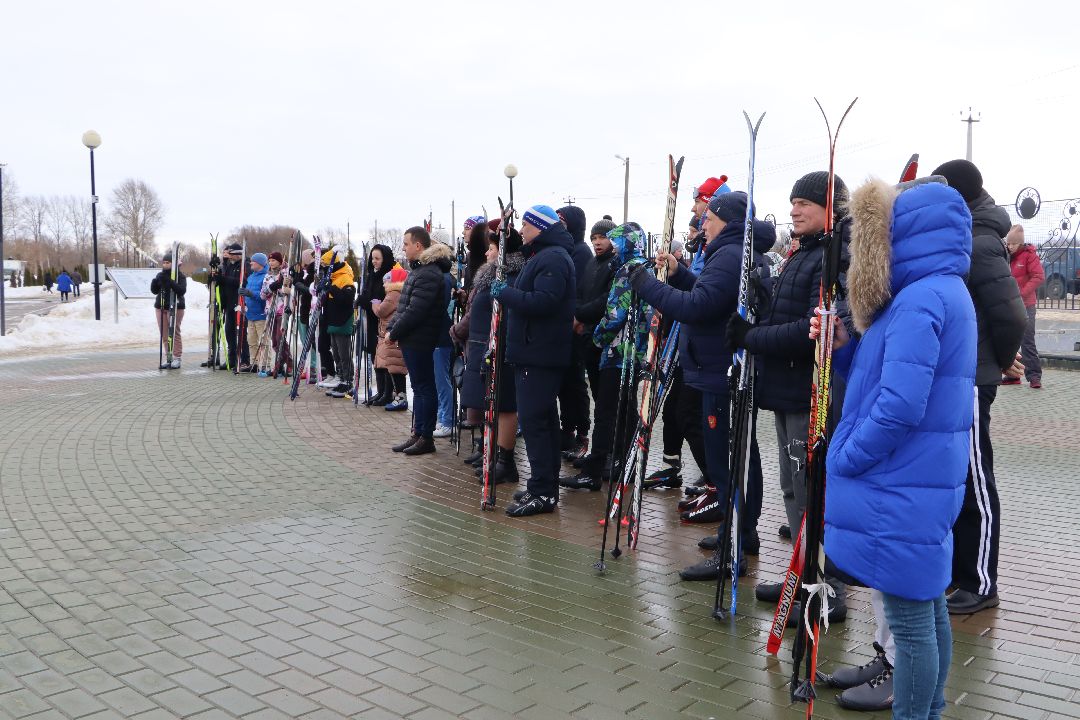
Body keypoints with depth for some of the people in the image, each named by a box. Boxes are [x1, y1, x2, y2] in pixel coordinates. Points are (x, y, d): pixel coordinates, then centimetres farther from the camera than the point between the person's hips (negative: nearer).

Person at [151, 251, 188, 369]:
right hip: (160, 307, 6)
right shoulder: (160, 275, 11)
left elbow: (182, 290, -18)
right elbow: (154, 291, 11)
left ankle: (177, 358, 0)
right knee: (164, 334, 6)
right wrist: (155, 281, -9)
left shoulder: (180, 276, -5)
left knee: (175, 333, -4)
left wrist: (169, 281, -28)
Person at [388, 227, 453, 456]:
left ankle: (426, 438, 5)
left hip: (419, 340, -10)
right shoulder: (419, 270, 16)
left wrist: (394, 332, -14)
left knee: (425, 387, -2)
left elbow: (415, 311, -22)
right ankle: (417, 433, 22)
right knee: (419, 387, 14)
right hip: (411, 339, 10)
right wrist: (392, 327, 7)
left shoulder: (429, 274, -18)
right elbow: (404, 305, 18)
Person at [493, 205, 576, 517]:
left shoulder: (553, 258, -14)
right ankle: (546, 486, 22)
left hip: (539, 354, -11)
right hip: (534, 352, 11)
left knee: (533, 421, -10)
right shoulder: (542, 255, 21)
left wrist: (504, 292, -17)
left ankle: (542, 492, -6)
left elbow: (542, 302, -26)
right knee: (544, 420, 14)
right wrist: (508, 292, 10)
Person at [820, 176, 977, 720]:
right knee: (928, 605, 19)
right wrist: (842, 348, 3)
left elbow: (900, 406, -26)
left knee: (909, 619, 1)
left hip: (900, 491, -10)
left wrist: (843, 460, -13)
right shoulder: (946, 292, 12)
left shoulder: (919, 300, -20)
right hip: (925, 484, 10)